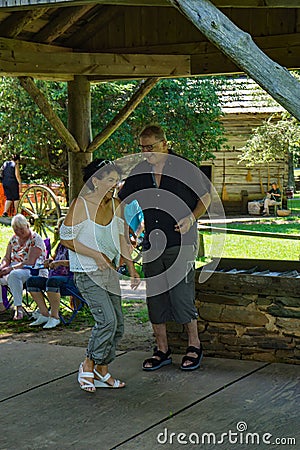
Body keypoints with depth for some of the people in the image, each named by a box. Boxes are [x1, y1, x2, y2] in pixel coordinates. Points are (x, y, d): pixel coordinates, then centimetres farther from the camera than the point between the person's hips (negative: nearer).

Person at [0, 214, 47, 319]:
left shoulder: (35, 239, -9)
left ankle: (19, 308, -34)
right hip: (14, 269, 7)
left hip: (34, 272, -7)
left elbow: (30, 262, -19)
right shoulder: (14, 239, 13)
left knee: (13, 275, -37)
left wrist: (11, 268, -27)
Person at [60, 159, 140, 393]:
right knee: (107, 320, -17)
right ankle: (88, 365, 2)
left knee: (117, 324, 6)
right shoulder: (80, 205, -14)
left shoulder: (115, 204, 5)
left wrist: (131, 267, 11)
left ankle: (102, 371, 20)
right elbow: (66, 238, -10)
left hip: (109, 271, 7)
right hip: (87, 273, -7)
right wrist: (96, 255, -16)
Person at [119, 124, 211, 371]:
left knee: (181, 296, -8)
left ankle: (194, 345, 11)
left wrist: (191, 218, -10)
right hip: (150, 245, 5)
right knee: (155, 298, 7)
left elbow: (205, 197, 6)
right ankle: (162, 349, 19)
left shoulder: (185, 168, -3)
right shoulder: (139, 172, 8)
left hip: (180, 243, -4)